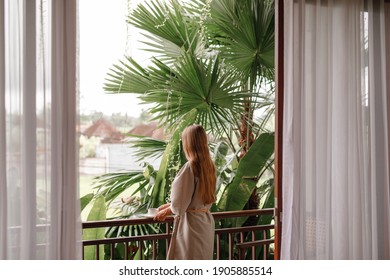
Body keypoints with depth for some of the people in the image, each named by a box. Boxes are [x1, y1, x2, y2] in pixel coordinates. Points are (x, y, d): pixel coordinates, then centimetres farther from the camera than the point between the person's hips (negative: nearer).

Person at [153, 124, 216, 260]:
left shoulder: (189, 168, -20)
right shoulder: (209, 166, 2)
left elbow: (179, 206, -16)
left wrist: (165, 211, 4)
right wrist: (168, 206, 18)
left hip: (191, 224, -7)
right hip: (206, 222, 8)